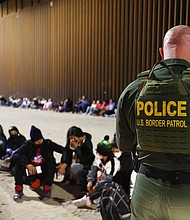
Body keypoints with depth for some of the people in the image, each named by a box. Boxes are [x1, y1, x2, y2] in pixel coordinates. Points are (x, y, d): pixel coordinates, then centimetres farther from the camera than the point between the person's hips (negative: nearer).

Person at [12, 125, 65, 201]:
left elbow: (63, 150, -14)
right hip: (31, 173, 1)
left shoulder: (48, 144, -6)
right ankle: (18, 189, -17)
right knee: (19, 162, -20)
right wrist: (27, 164, -35)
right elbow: (15, 155, -20)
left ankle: (47, 188, -25)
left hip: (44, 174, -1)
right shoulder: (27, 145, -5)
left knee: (51, 160, -25)